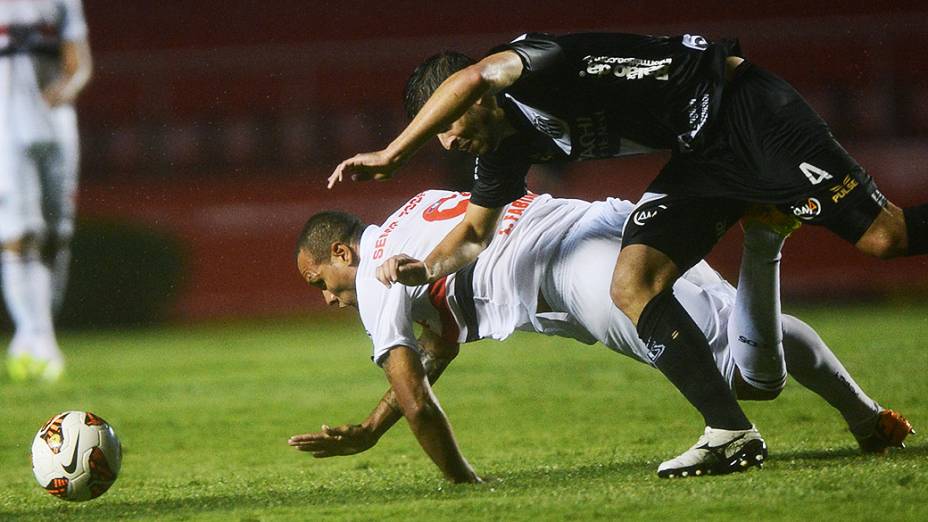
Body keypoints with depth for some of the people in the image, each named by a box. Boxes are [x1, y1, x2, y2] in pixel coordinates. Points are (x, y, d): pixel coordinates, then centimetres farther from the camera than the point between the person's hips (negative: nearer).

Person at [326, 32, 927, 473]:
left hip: (745, 114, -8)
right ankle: (732, 431, -10)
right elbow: (474, 234, 18)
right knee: (633, 285, -10)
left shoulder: (530, 61, -21)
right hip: (701, 160, 8)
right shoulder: (505, 148, 6)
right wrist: (426, 267, -4)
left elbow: (475, 77, -44)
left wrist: (392, 155, -39)